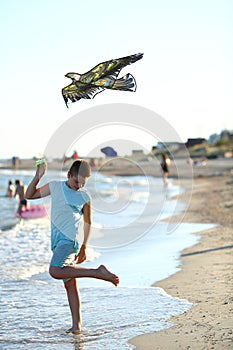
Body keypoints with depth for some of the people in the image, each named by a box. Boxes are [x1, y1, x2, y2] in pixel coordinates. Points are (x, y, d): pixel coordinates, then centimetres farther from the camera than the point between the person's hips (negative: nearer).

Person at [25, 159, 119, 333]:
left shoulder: (85, 198, 2)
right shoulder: (55, 186, 12)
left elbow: (88, 223, 11)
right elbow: (30, 195, 17)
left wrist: (84, 247, 8)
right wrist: (37, 177, 2)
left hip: (69, 240, -5)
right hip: (57, 242, 5)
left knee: (55, 271, -29)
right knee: (70, 284, 5)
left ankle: (99, 272, -23)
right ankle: (77, 324, 6)